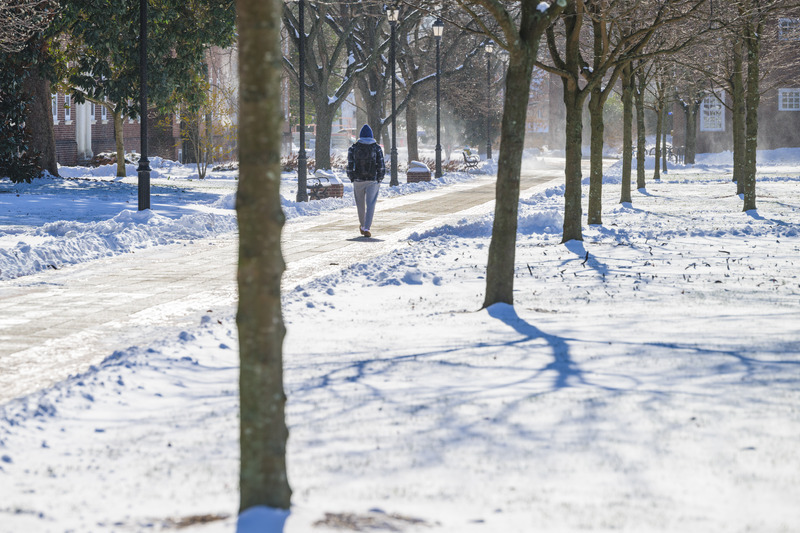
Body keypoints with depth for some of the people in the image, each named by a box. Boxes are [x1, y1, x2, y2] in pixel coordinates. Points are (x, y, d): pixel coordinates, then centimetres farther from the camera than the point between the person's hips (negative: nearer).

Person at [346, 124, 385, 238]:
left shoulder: (353, 148, 0)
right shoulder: (377, 148, 0)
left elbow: (350, 165, -1)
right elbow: (381, 165, -2)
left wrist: (351, 177, 11)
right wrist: (380, 178, 9)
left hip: (358, 180, 1)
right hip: (373, 180, -1)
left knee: (360, 204, 17)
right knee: (371, 204, -3)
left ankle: (362, 225, 33)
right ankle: (366, 228, -14)